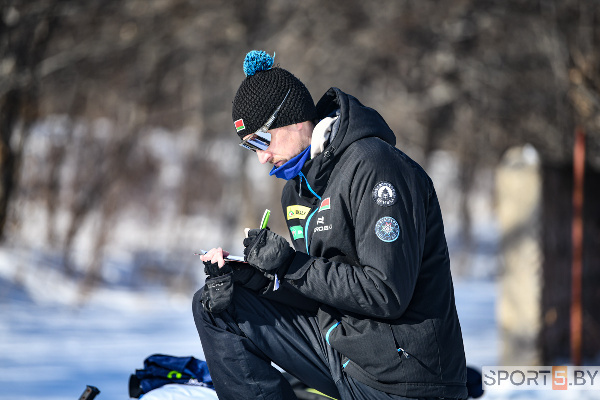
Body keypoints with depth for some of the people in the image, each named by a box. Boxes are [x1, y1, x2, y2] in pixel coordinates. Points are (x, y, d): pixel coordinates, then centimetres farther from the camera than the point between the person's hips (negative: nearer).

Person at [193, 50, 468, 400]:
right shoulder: (298, 187, 11)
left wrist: (292, 265, -21)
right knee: (216, 306, 3)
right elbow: (318, 292, 12)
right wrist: (256, 278, -6)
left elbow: (387, 294, -24)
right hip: (338, 341, 9)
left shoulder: (374, 167, -18)